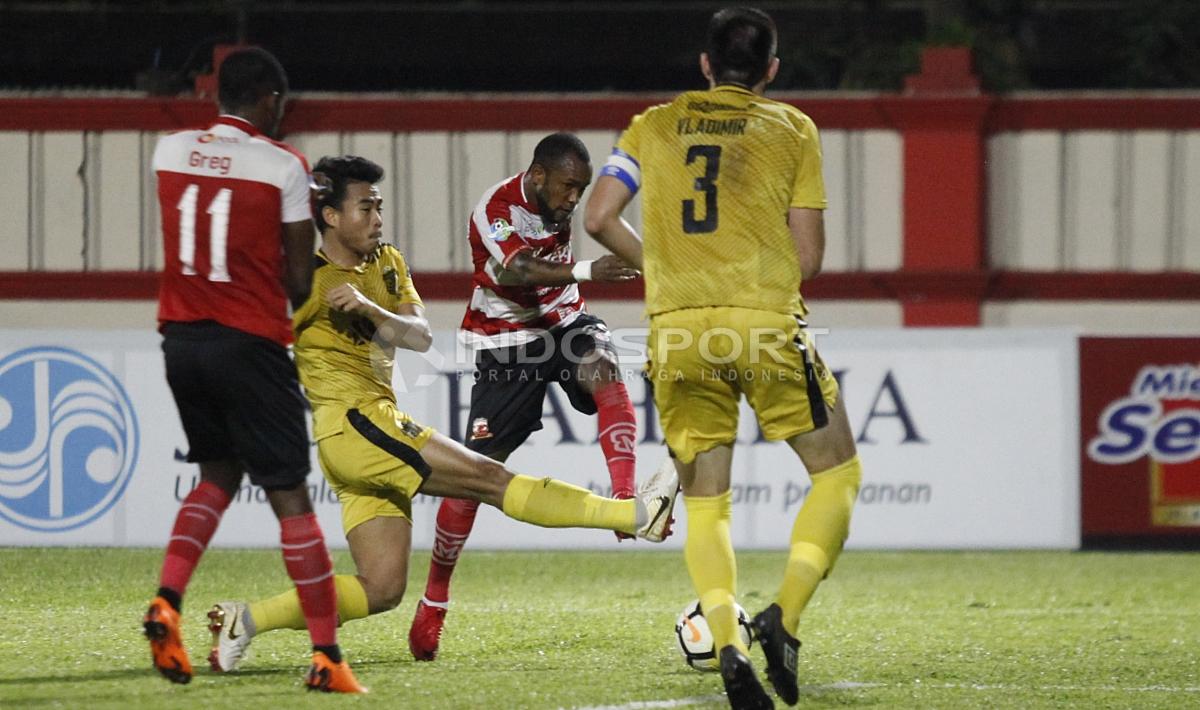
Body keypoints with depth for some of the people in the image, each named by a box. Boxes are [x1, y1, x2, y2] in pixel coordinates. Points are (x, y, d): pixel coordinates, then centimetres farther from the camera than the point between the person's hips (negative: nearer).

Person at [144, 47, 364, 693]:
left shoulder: (168, 151, 4)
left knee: (220, 472, 23)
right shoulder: (282, 166, -9)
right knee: (291, 498, 1)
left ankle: (167, 601, 2)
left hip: (181, 337, 5)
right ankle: (326, 656, -1)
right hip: (250, 343, -5)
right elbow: (299, 278, -4)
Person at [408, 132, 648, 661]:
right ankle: (434, 599, 9)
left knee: (604, 371, -31)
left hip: (562, 322, 5)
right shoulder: (496, 209, -23)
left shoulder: (555, 198, -2)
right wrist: (585, 272, -56)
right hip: (508, 344, -5)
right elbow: (517, 271, -43)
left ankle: (626, 500, -40)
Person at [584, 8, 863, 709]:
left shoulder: (654, 125, 14)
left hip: (676, 330, 3)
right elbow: (808, 258, 4)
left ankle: (729, 645, -8)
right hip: (766, 322, -2)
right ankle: (784, 617, -7)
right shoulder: (792, 128, 8)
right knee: (838, 472, 12)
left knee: (705, 500, 11)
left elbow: (600, 219, 5)